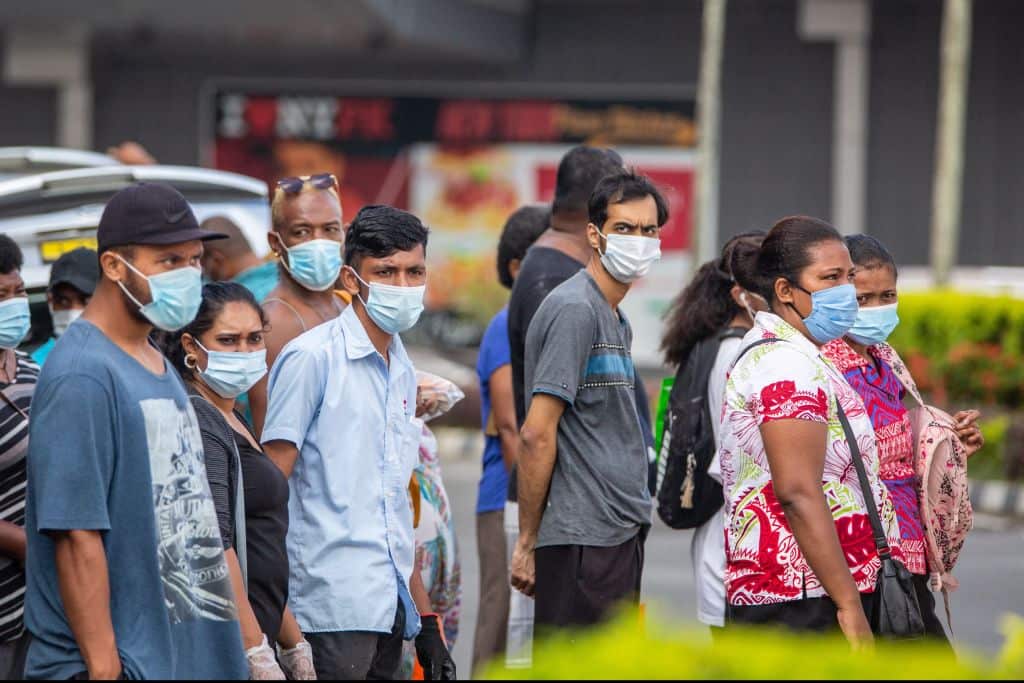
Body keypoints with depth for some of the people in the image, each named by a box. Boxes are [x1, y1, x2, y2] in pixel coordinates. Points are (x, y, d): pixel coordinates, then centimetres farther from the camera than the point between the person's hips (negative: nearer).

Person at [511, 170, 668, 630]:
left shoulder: (616, 320, 19)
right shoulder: (575, 310, -12)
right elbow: (536, 435, -16)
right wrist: (527, 542, -15)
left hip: (621, 535, 10)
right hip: (582, 539, -10)